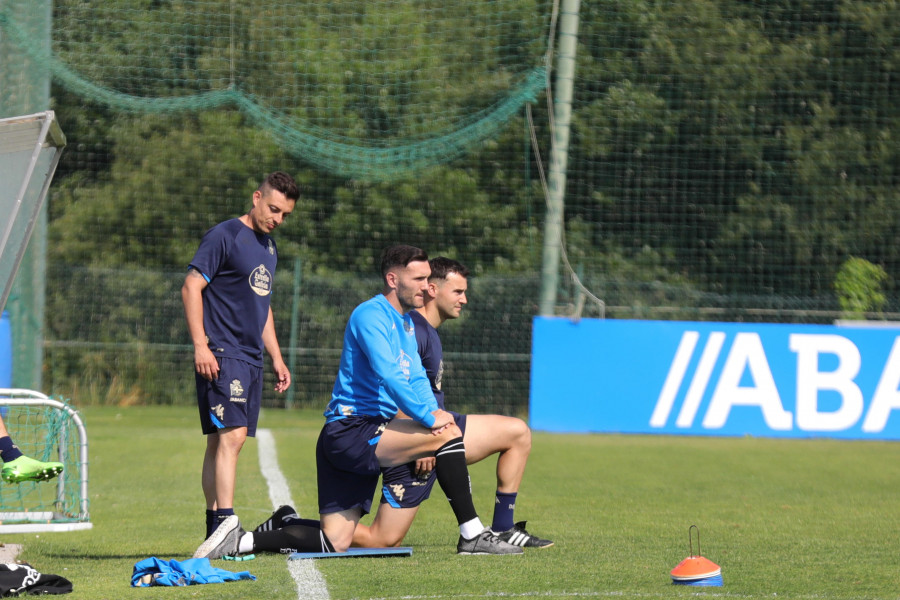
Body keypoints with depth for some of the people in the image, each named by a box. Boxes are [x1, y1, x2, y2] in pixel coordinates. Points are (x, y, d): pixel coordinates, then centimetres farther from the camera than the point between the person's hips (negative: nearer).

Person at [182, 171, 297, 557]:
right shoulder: (224, 236, -7)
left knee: (223, 441, 8)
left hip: (251, 359, 8)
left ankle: (215, 530, 9)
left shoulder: (268, 248, 19)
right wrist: (200, 345, -18)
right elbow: (191, 287, -11)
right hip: (221, 356, -8)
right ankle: (225, 525, -23)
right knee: (230, 436, -18)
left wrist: (276, 357, 25)